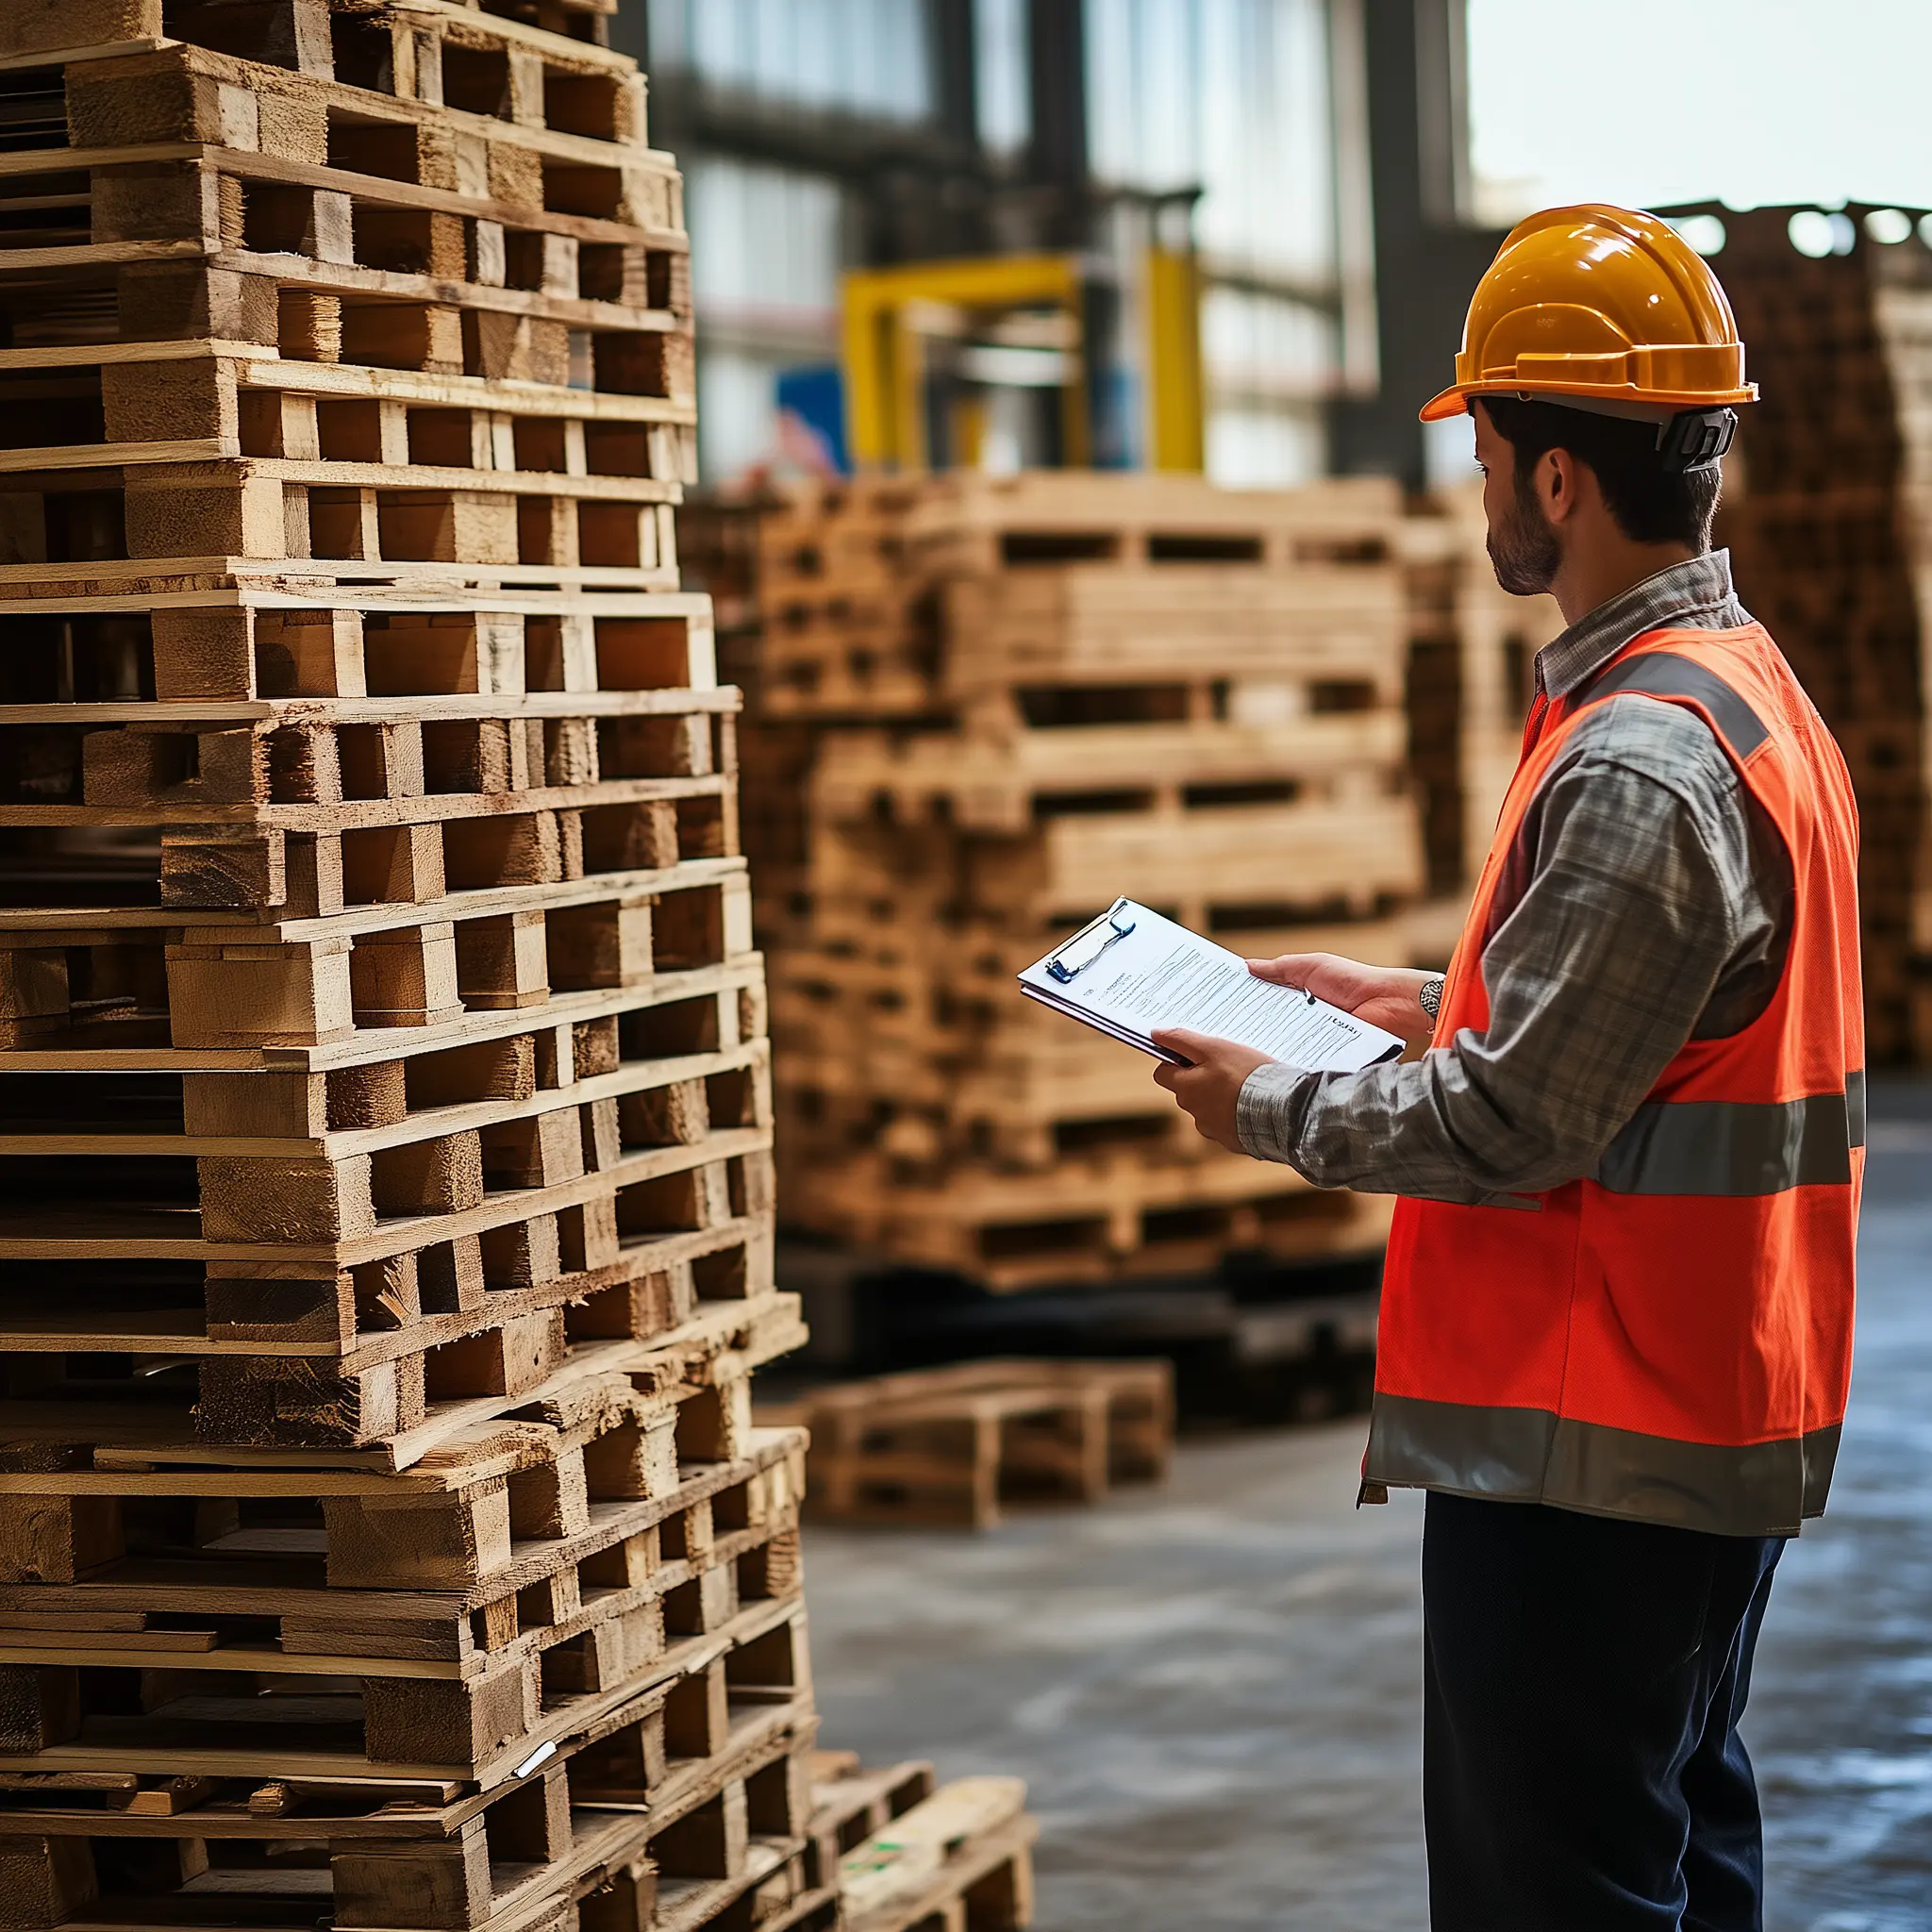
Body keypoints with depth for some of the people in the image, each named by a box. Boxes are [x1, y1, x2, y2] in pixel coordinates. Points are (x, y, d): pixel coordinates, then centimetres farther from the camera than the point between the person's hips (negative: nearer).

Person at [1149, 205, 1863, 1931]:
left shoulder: (1641, 767, -23)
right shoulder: (1751, 692, 10)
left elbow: (1508, 1127, -22)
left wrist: (1276, 1109, -8)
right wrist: (1417, 1001, 18)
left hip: (1591, 1460, -11)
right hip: (1717, 1423, 11)